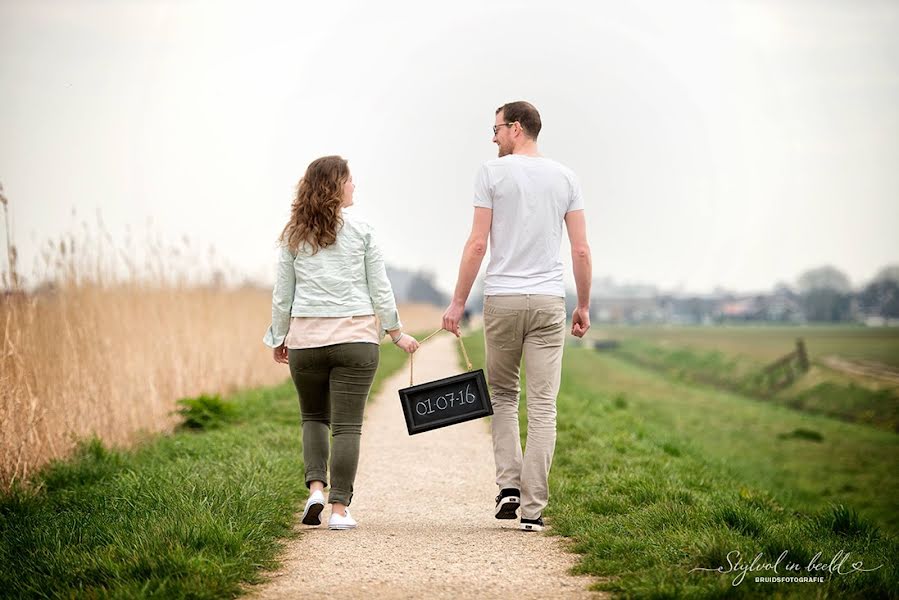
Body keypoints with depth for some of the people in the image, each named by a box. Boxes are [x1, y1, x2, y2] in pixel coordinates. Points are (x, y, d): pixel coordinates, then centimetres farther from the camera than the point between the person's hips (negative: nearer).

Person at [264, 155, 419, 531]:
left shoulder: (294, 235, 4)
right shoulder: (360, 231, -2)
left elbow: (282, 294, 7)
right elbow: (379, 290, 1)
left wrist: (279, 339, 19)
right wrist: (397, 333, 13)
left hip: (306, 339, 2)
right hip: (356, 338, -2)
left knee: (313, 417, 20)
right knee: (347, 425, 1)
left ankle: (316, 487, 1)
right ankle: (340, 508, -1)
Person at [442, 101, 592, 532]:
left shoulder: (492, 173, -2)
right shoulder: (565, 178, 7)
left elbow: (477, 244, -6)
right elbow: (581, 250, 5)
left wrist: (458, 302, -1)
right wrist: (583, 306, 14)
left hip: (502, 300, -1)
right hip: (549, 302, 1)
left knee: (502, 394, 17)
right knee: (542, 406, 1)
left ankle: (509, 485, 5)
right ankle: (533, 507, -1)